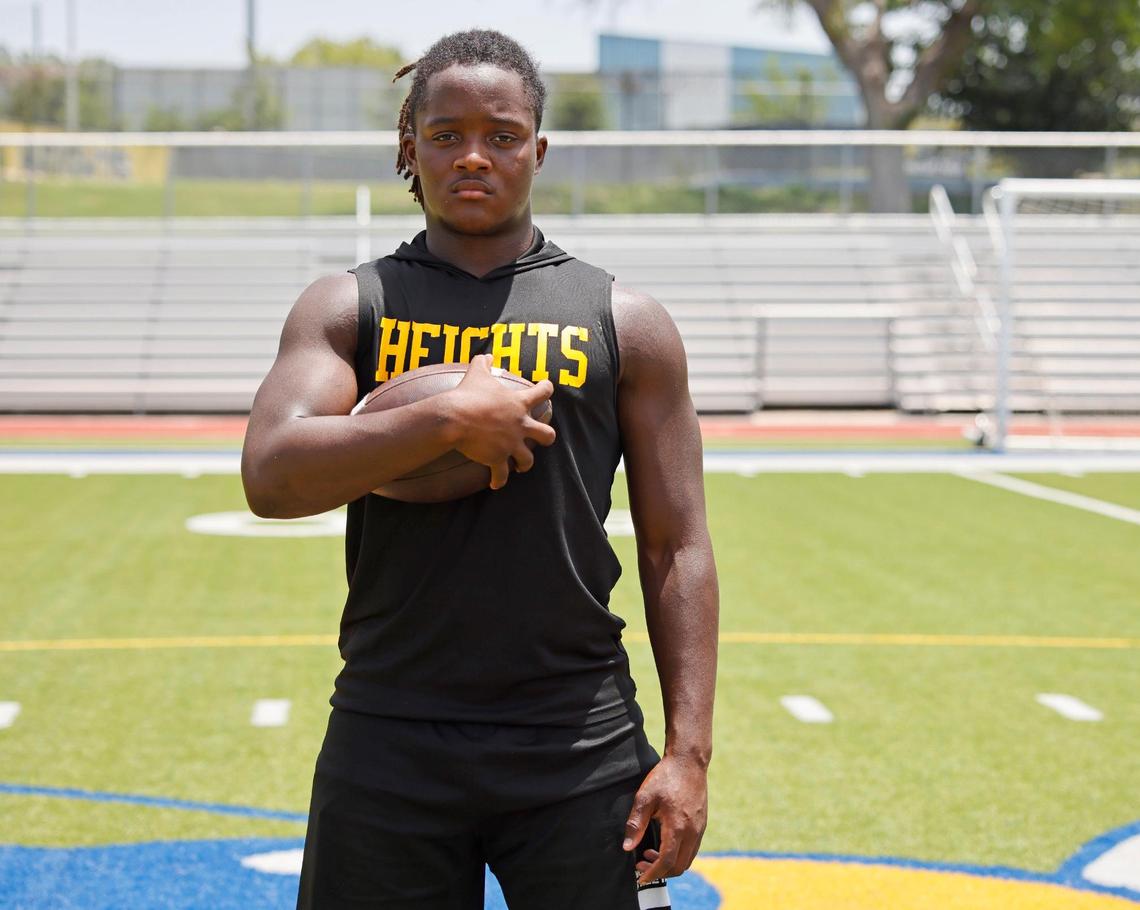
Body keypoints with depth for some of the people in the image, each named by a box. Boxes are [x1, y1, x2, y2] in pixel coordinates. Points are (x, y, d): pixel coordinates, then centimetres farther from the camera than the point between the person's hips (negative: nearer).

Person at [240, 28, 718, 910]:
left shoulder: (626, 323, 5)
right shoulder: (347, 308, 6)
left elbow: (677, 549, 3)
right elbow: (270, 477, -11)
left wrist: (690, 750, -5)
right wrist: (449, 418, -20)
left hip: (579, 746, 0)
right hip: (389, 745, 1)